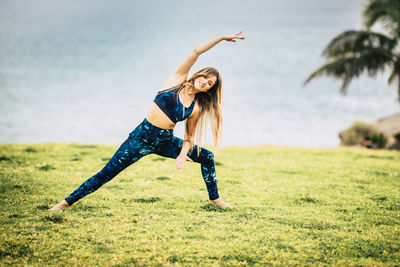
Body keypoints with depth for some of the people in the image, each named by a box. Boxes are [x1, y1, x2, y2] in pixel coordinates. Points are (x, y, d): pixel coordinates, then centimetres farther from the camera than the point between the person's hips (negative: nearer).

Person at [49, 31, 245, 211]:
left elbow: (189, 137, 4)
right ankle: (67, 202, -2)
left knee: (207, 157, 4)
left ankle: (214, 199, 26)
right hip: (143, 136, -4)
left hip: (165, 142, 4)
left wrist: (182, 154, -15)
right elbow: (197, 52, -7)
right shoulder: (178, 80, -3)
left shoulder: (196, 108, 2)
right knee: (106, 173, -8)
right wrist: (222, 37, -3)